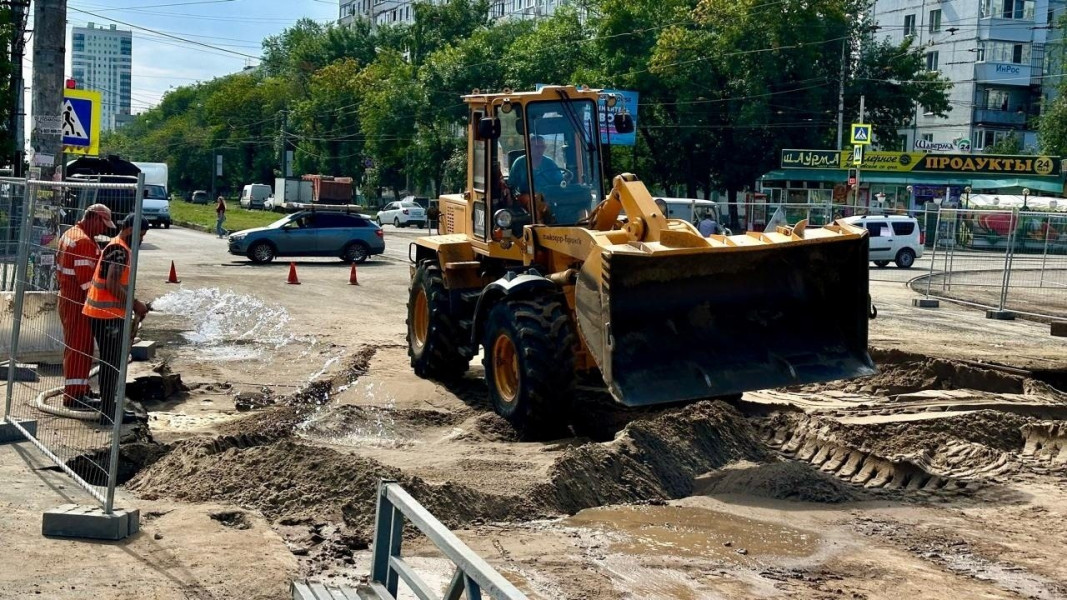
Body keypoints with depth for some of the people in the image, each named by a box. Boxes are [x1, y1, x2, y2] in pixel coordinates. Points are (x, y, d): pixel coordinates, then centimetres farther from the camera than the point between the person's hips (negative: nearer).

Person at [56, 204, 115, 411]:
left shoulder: (69, 234, 12)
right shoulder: (84, 242, -21)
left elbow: (60, 267, 20)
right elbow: (86, 279, -24)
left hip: (67, 297, 10)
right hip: (79, 302, -10)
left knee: (74, 347, 17)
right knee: (80, 348, -5)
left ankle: (77, 388, 26)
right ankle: (75, 395, -1)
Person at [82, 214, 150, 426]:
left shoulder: (119, 248, 16)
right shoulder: (119, 249, -16)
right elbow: (112, 284, -23)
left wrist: (133, 305, 14)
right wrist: (135, 304, -16)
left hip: (109, 314, 10)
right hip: (107, 315, -10)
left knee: (112, 362, 16)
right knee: (112, 363, -3)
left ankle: (109, 407, 24)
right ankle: (108, 413, 2)